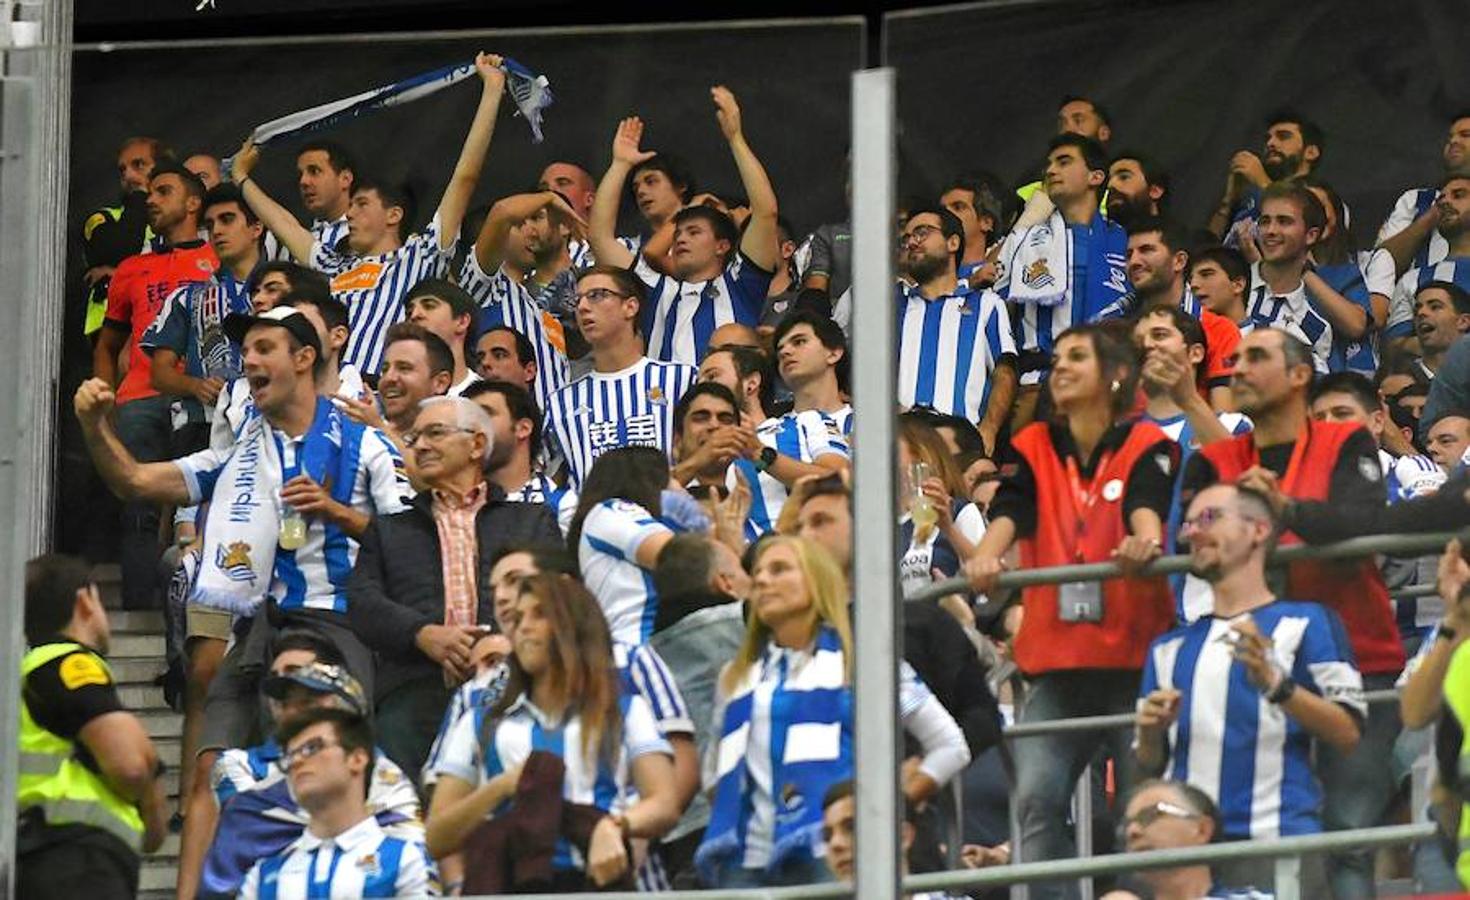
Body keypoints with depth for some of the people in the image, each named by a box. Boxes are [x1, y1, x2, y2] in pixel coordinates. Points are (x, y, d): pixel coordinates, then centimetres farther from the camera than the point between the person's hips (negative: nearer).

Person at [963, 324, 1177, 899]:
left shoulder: (1147, 446, 3)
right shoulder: (1034, 447, 11)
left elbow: (1146, 504, -17)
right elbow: (1010, 509, -6)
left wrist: (1144, 540, -41)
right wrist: (985, 556, -28)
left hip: (1135, 651, -2)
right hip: (1056, 657, 2)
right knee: (1036, 797, -11)